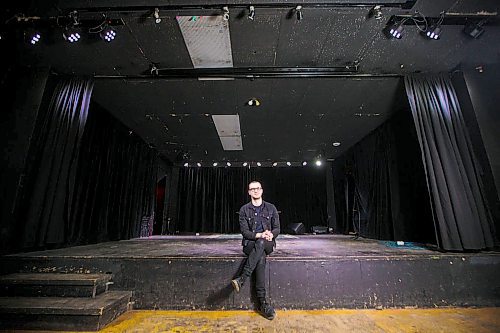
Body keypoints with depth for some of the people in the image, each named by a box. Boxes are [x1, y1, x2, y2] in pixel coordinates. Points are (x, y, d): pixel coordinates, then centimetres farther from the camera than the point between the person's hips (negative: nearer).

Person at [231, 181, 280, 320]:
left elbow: (277, 229, 7)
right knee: (261, 257, -32)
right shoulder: (244, 209, 4)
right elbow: (244, 231, -3)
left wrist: (271, 234, -17)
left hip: (267, 243, 1)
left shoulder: (271, 208, 8)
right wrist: (260, 235, -20)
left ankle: (242, 279, -36)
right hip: (250, 244, 0)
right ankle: (263, 302, -29)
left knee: (260, 243, -35)